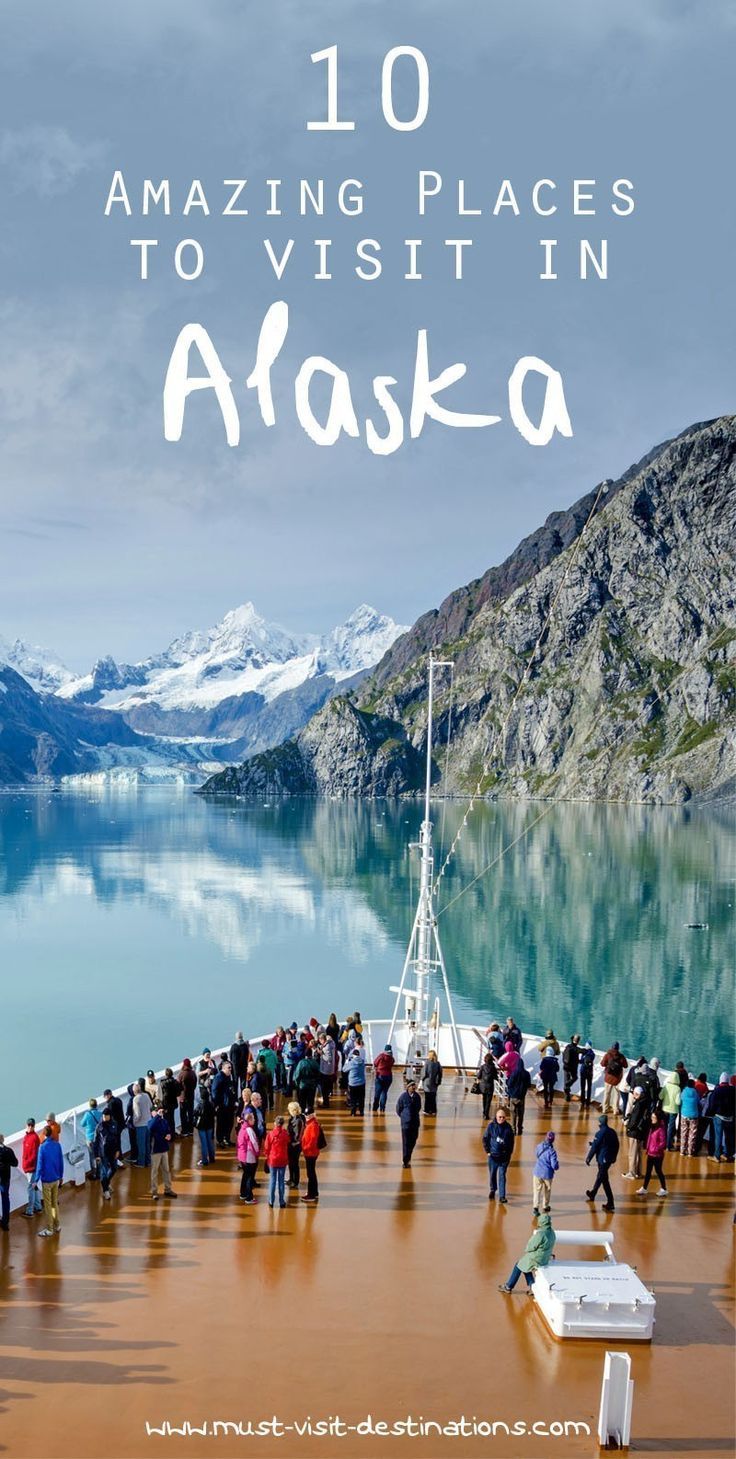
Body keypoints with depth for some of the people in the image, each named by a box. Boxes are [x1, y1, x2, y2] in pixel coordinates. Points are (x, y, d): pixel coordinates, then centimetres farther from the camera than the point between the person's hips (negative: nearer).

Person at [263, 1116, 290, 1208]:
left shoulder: (270, 1134, -12)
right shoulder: (285, 1134, -10)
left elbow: (266, 1147, -5)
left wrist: (267, 1155, 14)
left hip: (272, 1159, 0)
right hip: (283, 1160, 1)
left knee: (272, 1180, 9)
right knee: (281, 1180, 9)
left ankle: (271, 1201, 12)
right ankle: (281, 1201, 12)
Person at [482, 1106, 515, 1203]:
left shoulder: (508, 1127, -4)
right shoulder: (491, 1126, -7)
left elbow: (511, 1141, 6)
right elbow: (485, 1139, 1)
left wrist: (509, 1153, 2)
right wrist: (487, 1151, -3)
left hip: (504, 1156, -1)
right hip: (493, 1155, 1)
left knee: (502, 1176, -4)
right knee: (492, 1174, 15)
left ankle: (502, 1196, -3)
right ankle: (493, 1190, 39)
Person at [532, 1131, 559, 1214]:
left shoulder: (539, 1147, -6)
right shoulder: (552, 1151, -18)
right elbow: (554, 1166, -17)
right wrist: (557, 1165, 2)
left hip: (537, 1172, 2)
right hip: (547, 1174, -2)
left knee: (537, 1190, 7)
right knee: (547, 1191, 20)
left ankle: (536, 1207, -8)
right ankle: (545, 1206, 34)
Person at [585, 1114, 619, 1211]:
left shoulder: (600, 1133, -16)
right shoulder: (613, 1132, 4)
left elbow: (594, 1147, -13)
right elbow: (616, 1145, 11)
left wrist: (588, 1158, -1)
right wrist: (614, 1158, 22)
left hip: (602, 1159, -7)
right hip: (610, 1159, 7)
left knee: (604, 1180, -4)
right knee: (600, 1176, 23)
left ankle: (610, 1203, -9)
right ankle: (593, 1194, 41)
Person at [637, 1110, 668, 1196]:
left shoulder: (661, 1129, -20)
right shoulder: (652, 1127, 7)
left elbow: (663, 1143, -22)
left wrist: (656, 1149, -24)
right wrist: (648, 1148, 10)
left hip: (657, 1155, -8)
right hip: (650, 1153, 8)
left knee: (658, 1171, 5)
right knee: (648, 1171, 15)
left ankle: (663, 1189, 19)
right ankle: (644, 1188, 23)